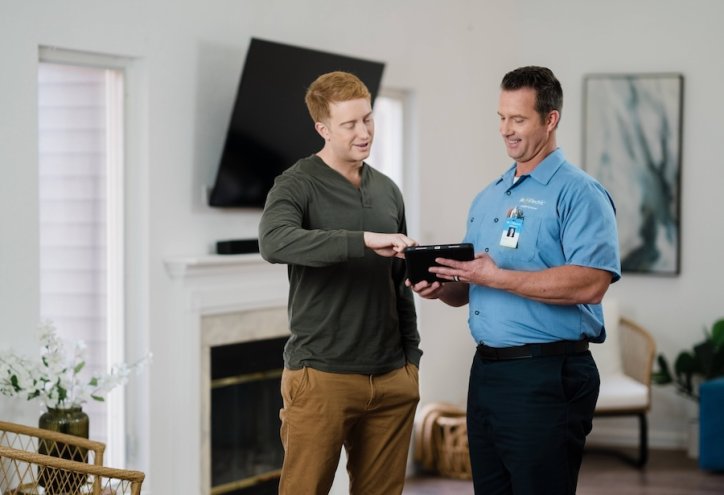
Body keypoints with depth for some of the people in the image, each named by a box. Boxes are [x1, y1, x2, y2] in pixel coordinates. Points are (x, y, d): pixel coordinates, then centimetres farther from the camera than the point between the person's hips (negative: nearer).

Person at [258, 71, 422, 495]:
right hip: (322, 376, -5)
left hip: (390, 379, 6)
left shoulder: (388, 191, 13)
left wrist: (411, 358, 14)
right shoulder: (298, 186, -6)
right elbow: (274, 243, -28)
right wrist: (364, 240, -33)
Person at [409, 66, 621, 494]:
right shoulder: (488, 198, 17)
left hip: (547, 376, -8)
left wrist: (498, 278, -22)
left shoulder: (579, 193, -9)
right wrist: (441, 287, -1)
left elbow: (591, 283, -23)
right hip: (486, 370, 8)